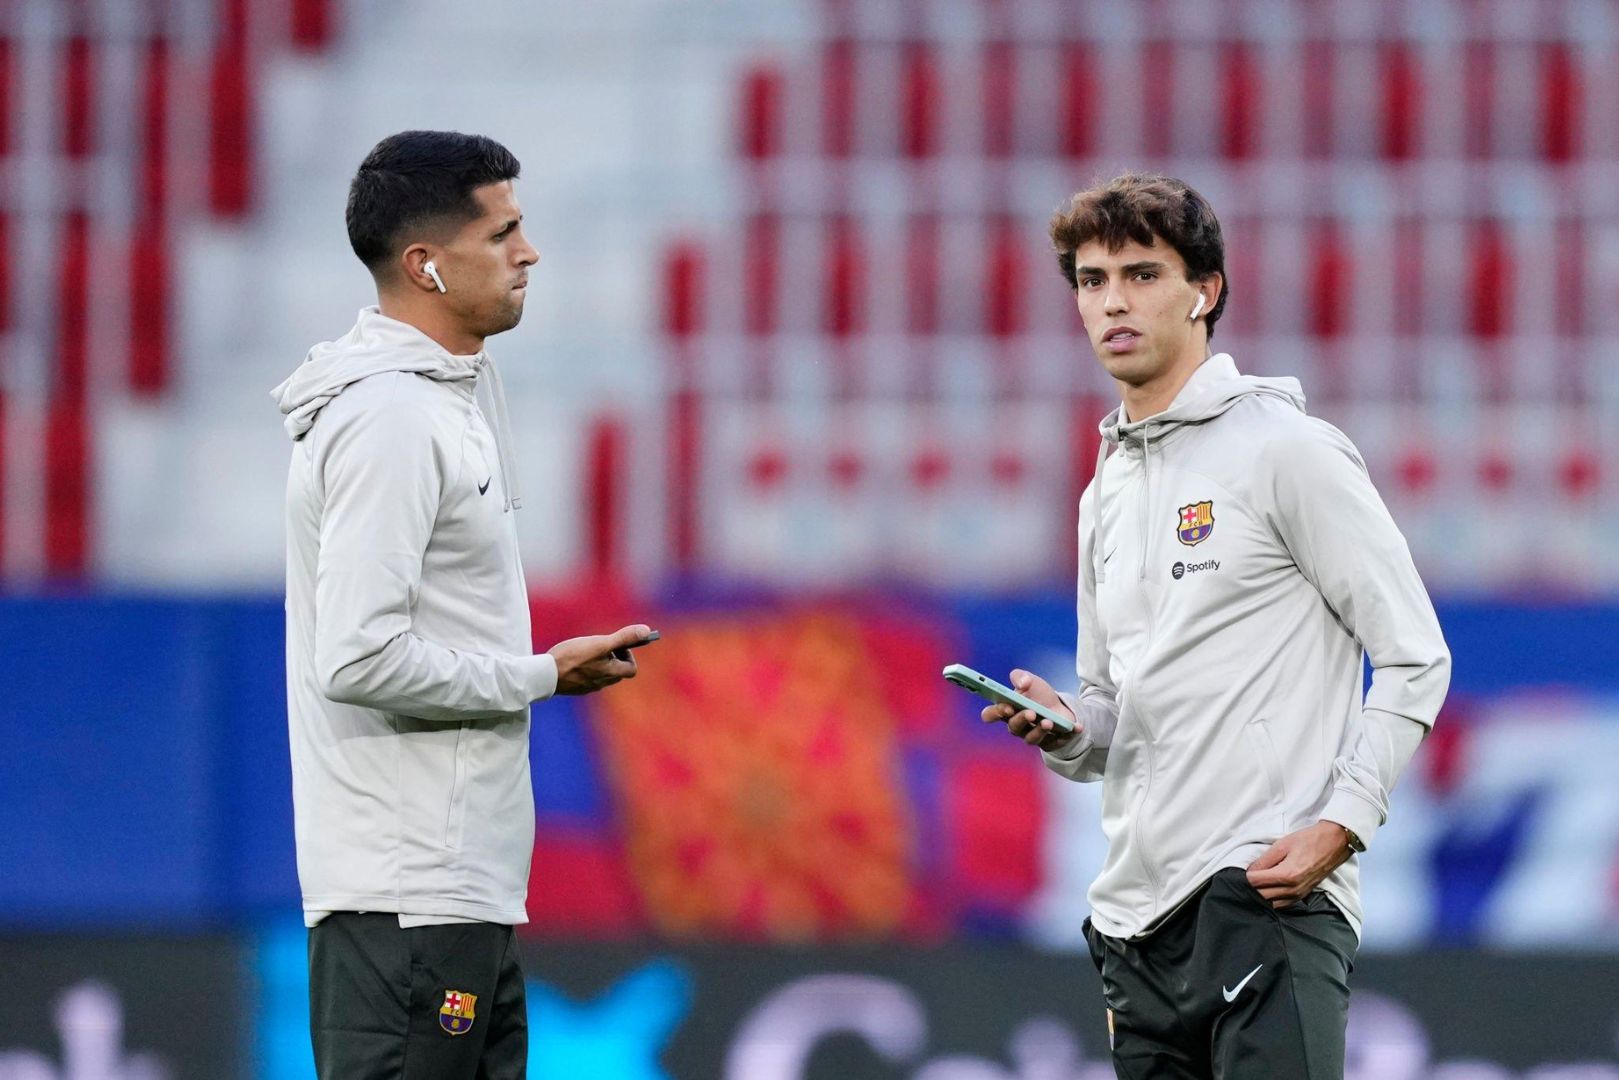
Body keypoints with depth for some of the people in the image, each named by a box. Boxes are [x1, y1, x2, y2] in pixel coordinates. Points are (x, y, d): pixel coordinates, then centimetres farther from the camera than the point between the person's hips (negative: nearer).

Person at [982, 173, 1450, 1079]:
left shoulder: (1288, 450, -3)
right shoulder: (1108, 493, 21)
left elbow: (1415, 661, -5)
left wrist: (1338, 825, -16)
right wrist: (1064, 725, 4)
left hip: (1268, 896, -8)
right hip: (1138, 914, 8)